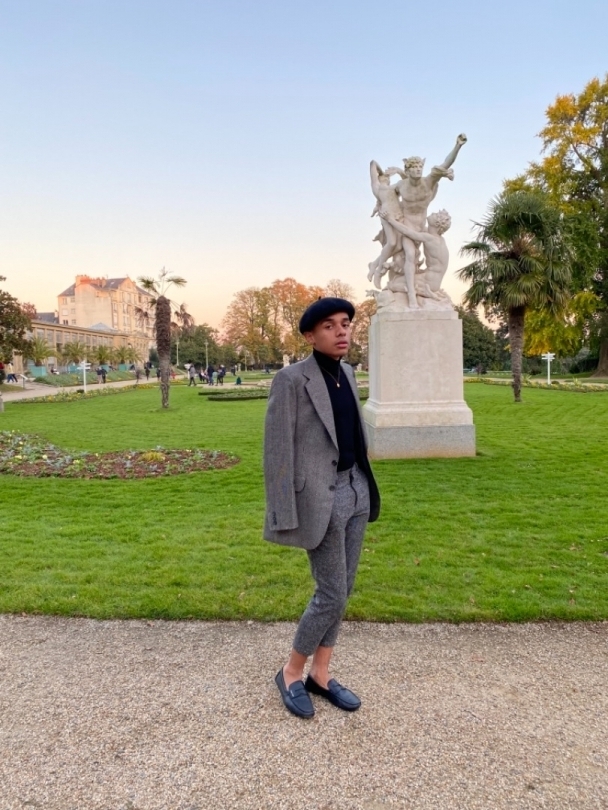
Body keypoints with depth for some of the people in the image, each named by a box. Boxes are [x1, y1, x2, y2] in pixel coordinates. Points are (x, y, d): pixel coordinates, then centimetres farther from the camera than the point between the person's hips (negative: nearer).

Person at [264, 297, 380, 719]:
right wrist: (284, 518, -16)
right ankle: (291, 672, 22)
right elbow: (277, 451, -15)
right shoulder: (291, 380, -15)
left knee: (341, 589, 13)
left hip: (355, 489, 8)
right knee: (333, 595, -2)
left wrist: (364, 485, 16)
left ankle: (321, 674, 30)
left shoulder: (346, 374, 8)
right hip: (320, 495, -7)